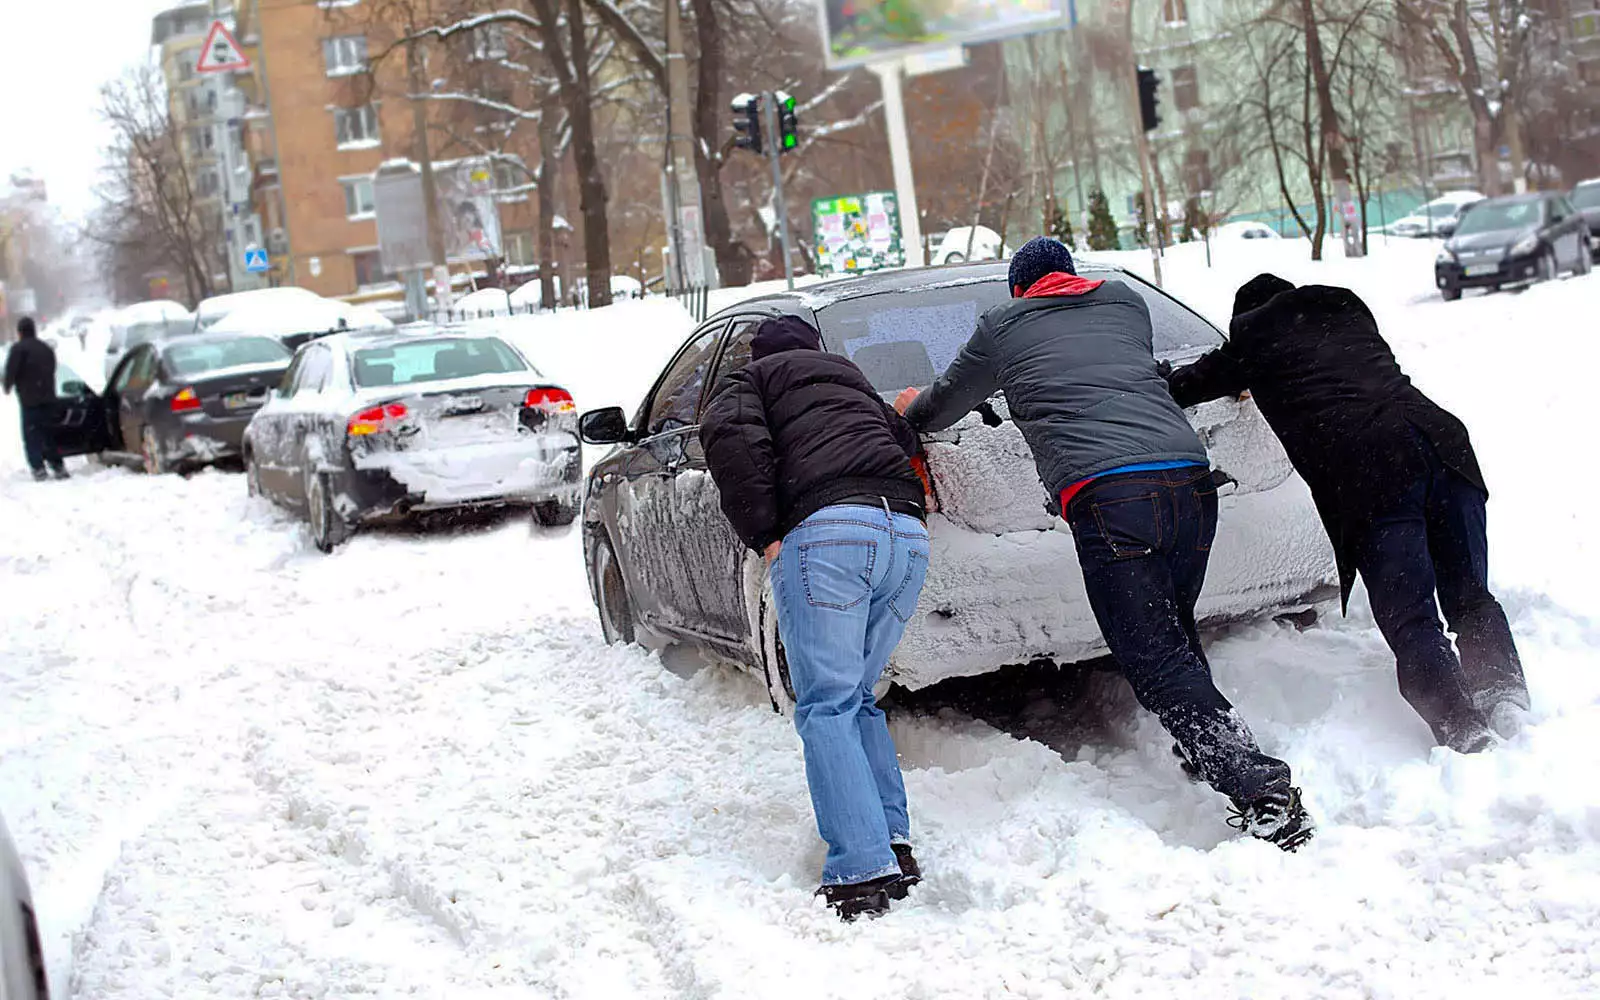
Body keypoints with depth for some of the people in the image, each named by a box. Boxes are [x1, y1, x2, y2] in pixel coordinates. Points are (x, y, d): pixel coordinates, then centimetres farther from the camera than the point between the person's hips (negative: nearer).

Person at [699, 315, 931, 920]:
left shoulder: (751, 380, 19)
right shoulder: (855, 383, 38)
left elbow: (730, 434, -2)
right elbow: (908, 442, 30)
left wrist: (765, 536, -3)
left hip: (827, 531, -6)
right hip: (908, 538, 6)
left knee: (826, 706, -5)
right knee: (858, 697, 18)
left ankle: (863, 871, -16)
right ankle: (895, 844, 9)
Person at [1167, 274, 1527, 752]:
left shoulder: (1254, 333, 19)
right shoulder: (1348, 309, 32)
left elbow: (1191, 385, 32)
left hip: (1366, 469, -5)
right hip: (1441, 439, 5)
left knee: (1409, 618, -5)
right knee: (1469, 596, 12)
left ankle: (1461, 730, -18)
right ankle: (1503, 690, -9)